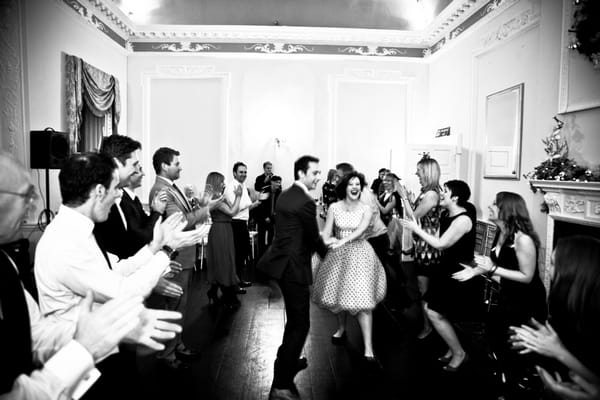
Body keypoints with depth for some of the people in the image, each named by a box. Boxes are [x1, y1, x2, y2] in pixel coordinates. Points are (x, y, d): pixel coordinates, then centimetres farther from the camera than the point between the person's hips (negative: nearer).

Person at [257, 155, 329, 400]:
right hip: (293, 267, -10)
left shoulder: (285, 195, 9)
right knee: (300, 323, -1)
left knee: (294, 319, 27)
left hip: (283, 262, 10)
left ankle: (288, 361, 44)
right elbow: (313, 237, -9)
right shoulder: (306, 202, -19)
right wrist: (326, 252, 12)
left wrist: (322, 243, 21)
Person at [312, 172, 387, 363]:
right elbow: (326, 233, -4)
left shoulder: (366, 209, -4)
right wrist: (330, 240, -27)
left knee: (362, 299, -9)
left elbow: (361, 230, -20)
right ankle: (341, 328, 42)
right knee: (338, 292, 14)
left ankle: (368, 348, -5)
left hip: (359, 255, -2)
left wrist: (343, 240, -34)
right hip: (338, 255, 2)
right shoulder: (334, 207, -1)